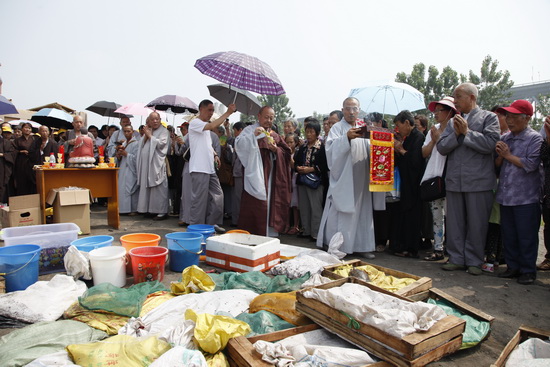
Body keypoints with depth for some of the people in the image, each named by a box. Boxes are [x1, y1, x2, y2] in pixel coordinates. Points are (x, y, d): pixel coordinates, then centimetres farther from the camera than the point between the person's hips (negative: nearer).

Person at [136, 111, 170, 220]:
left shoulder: (164, 131, 0)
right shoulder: (148, 131, 19)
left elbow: (161, 143, -15)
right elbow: (141, 144, 12)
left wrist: (149, 135, -7)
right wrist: (146, 134, -1)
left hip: (157, 164, -7)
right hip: (146, 164, 7)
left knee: (159, 188, -7)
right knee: (147, 187, 8)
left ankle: (162, 211, -5)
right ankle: (151, 209, 15)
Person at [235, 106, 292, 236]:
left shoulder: (274, 135, 18)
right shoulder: (250, 130, 2)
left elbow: (286, 153, 14)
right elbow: (239, 144, -15)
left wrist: (276, 150, -6)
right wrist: (253, 135, -28)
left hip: (271, 179, 5)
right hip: (255, 179, -5)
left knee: (270, 207, 6)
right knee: (255, 208, -6)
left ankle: (269, 234, 16)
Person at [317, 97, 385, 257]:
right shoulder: (337, 128, 1)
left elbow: (370, 150, 9)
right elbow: (331, 149, -16)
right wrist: (347, 137, -28)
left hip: (361, 180, 5)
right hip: (343, 180, -5)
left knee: (363, 212, 8)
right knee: (342, 214, -4)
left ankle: (363, 245, 17)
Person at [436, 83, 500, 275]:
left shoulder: (489, 117, 2)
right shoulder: (454, 121, 15)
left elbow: (490, 143, -13)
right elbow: (441, 147, 6)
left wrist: (467, 132, -9)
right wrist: (456, 134, -9)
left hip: (478, 181, -4)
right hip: (454, 180, 4)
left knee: (477, 223, 4)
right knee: (454, 222, 8)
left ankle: (474, 261, 17)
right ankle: (457, 258, 19)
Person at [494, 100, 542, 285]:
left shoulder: (535, 138, -4)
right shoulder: (504, 139, 13)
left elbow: (531, 164, -15)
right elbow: (496, 165, 14)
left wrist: (508, 155, -8)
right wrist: (500, 155, -6)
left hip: (526, 198, -5)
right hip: (505, 196, 6)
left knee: (527, 236, 2)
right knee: (508, 235, 12)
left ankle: (528, 271, 15)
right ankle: (513, 267, 24)